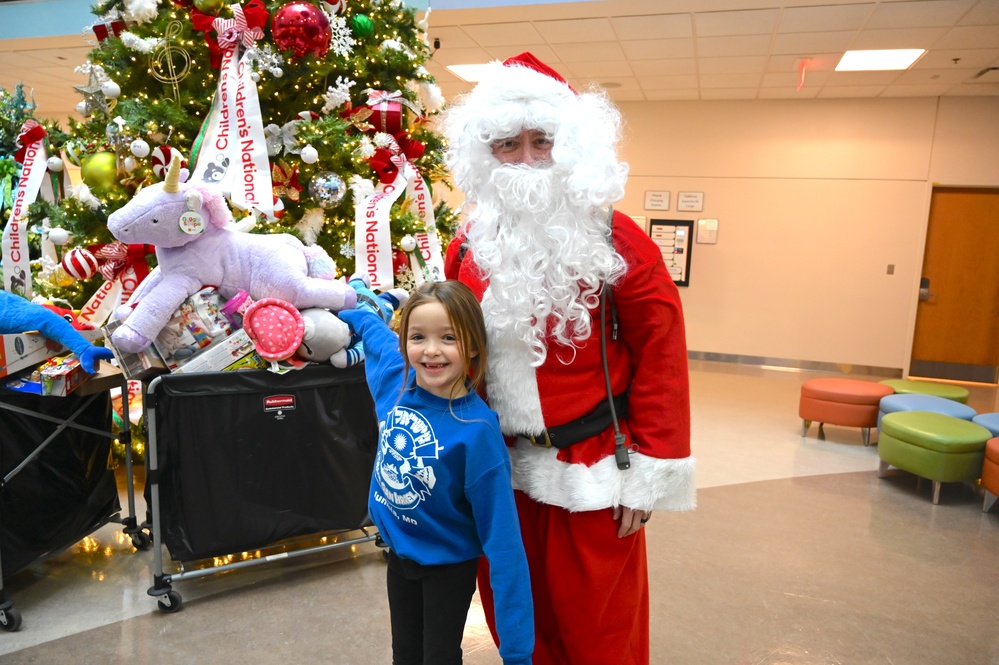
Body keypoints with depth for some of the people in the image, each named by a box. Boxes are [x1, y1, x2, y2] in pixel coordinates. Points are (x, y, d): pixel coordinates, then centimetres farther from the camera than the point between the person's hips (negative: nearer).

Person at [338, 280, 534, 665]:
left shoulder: (476, 431, -31)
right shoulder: (394, 377, -18)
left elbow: (502, 540, -27)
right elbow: (370, 325, 7)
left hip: (448, 565, -5)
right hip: (399, 552, 5)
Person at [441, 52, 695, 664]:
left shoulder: (614, 240, -11)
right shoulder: (469, 247, 2)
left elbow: (661, 354, -11)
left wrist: (651, 472, -11)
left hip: (592, 471, -3)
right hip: (501, 468, 4)